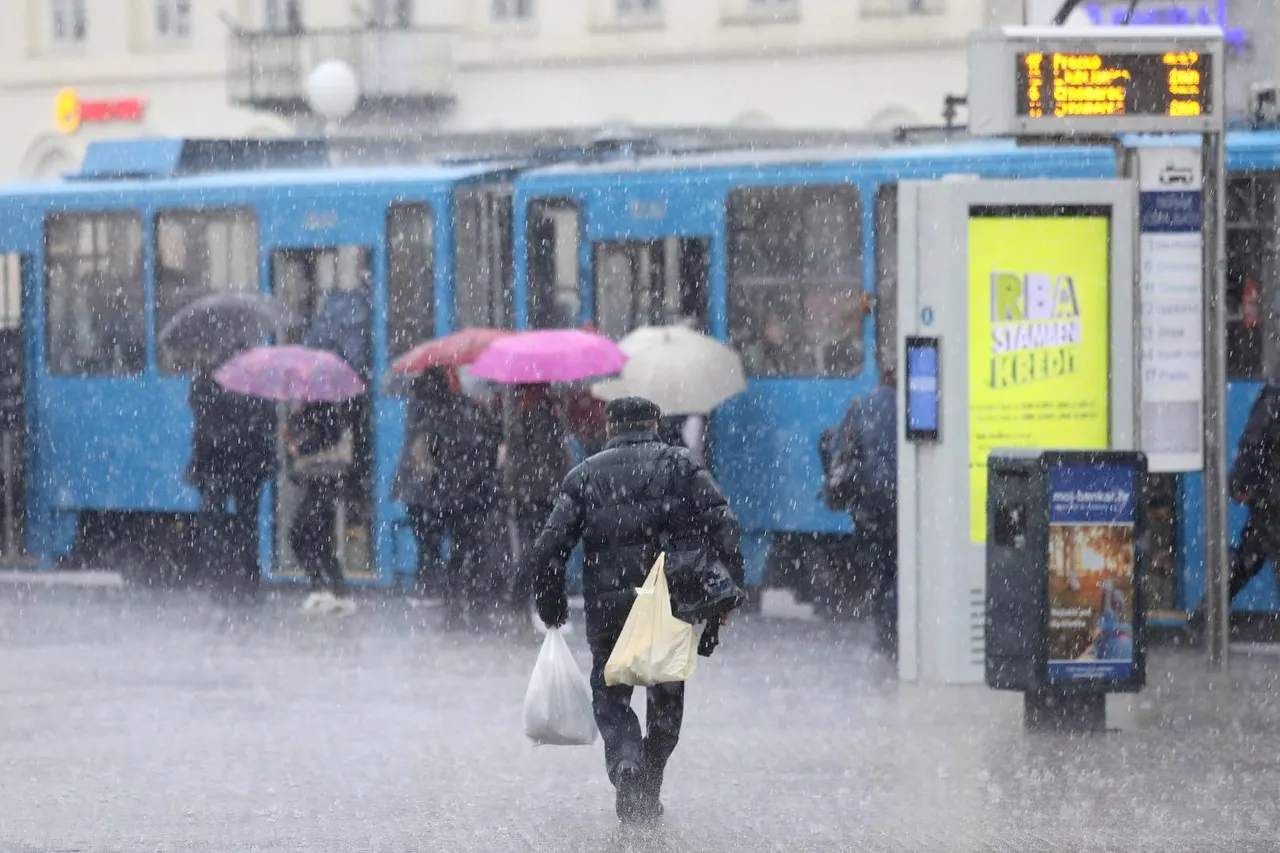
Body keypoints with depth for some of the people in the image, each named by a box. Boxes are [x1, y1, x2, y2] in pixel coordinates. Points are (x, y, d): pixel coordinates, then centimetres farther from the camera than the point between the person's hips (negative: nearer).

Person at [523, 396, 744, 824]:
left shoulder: (585, 476, 8)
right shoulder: (680, 465, 7)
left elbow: (548, 549, 1)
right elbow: (722, 526, -6)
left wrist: (551, 609, 13)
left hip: (608, 608, -1)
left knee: (611, 697, 11)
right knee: (666, 697, 18)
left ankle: (626, 764, -16)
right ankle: (648, 792, 17)